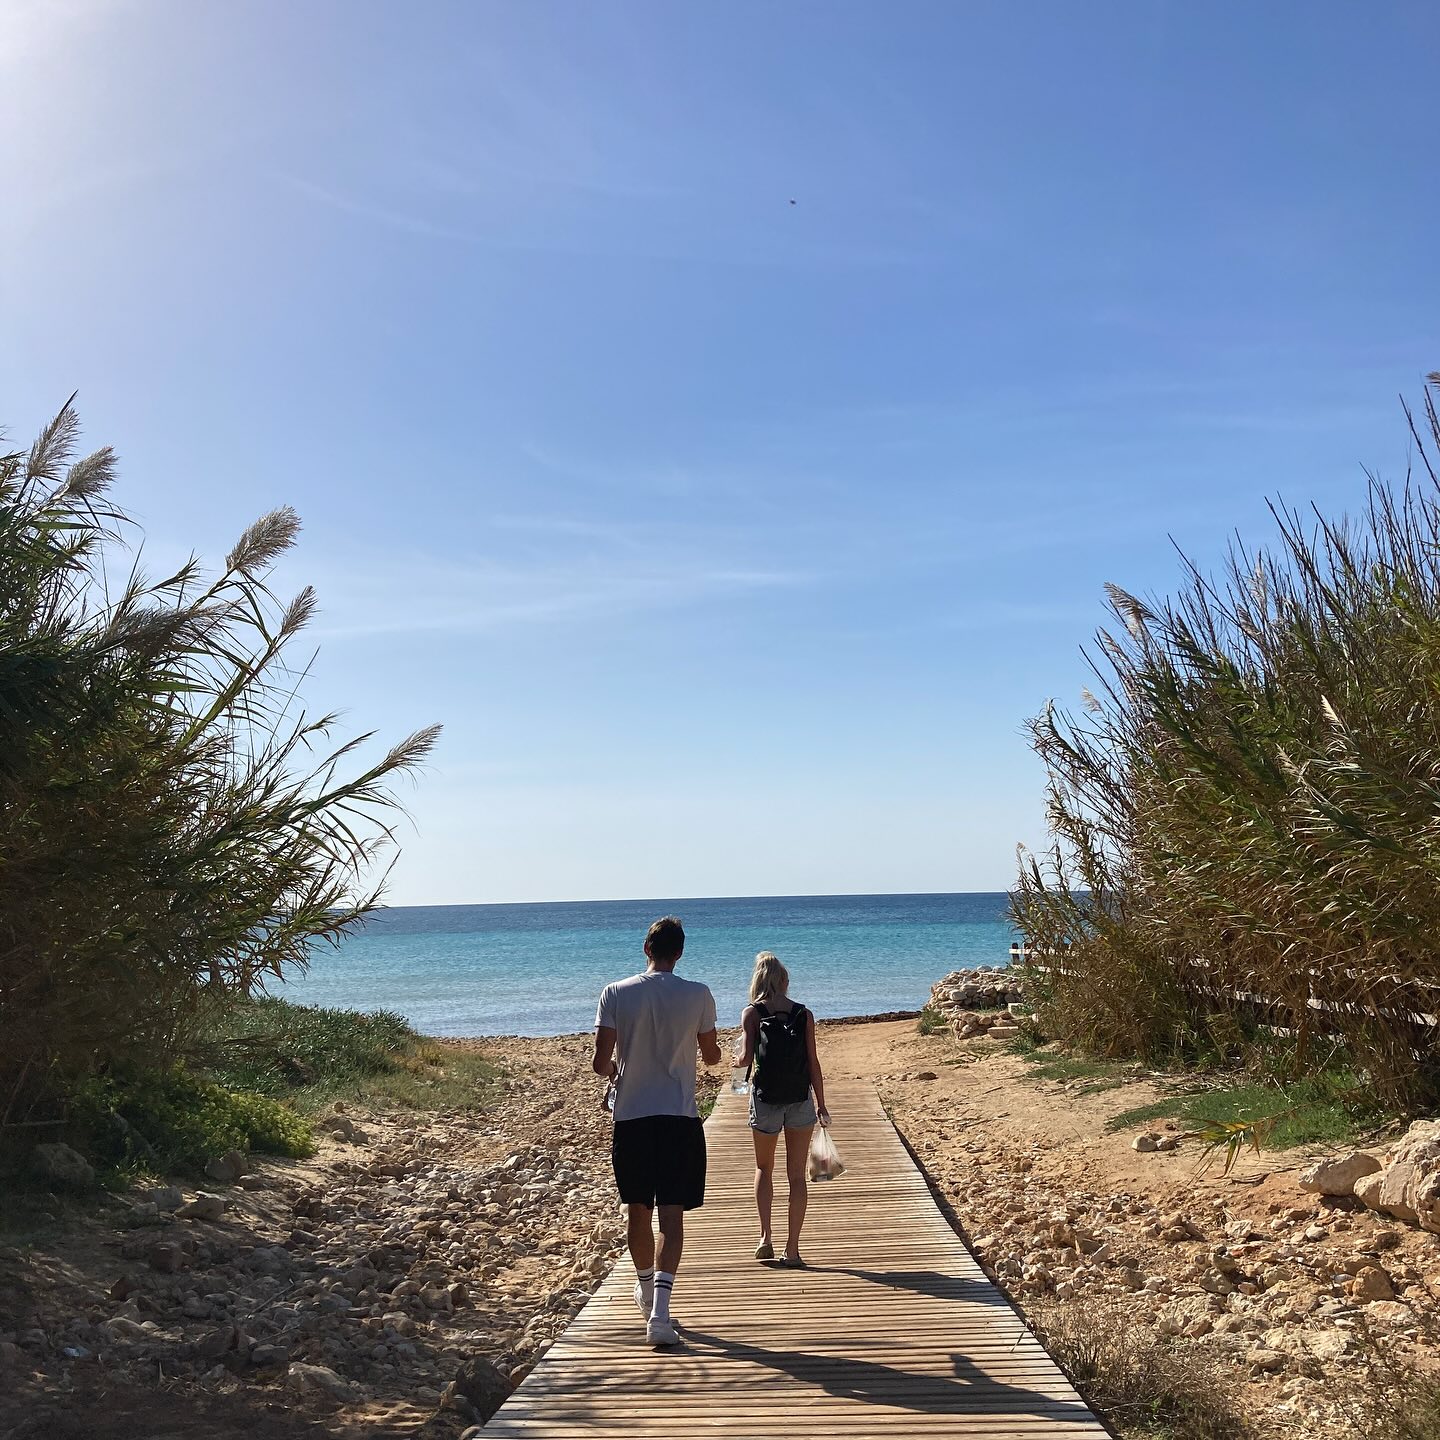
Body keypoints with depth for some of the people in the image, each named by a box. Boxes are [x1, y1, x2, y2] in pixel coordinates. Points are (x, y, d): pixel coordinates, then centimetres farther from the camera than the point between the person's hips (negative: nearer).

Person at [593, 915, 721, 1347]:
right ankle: (660, 1311, -14)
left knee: (638, 1211, 17)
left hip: (631, 1117, 2)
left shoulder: (616, 994, -4)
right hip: (680, 1118, -2)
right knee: (671, 1215, -2)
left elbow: (601, 1062, -7)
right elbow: (711, 1056, 7)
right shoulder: (697, 995, -4)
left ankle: (647, 1292, 38)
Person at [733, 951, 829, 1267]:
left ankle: (765, 1237, 7)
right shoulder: (804, 1015, 1)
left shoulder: (752, 1013, -3)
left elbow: (746, 1058, -12)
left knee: (764, 1168, 19)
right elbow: (813, 1063, 0)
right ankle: (792, 1249, 7)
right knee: (797, 1176, 9)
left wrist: (737, 1059, 12)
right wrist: (821, 1105, 6)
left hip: (765, 1100, -1)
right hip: (800, 1099, 1)